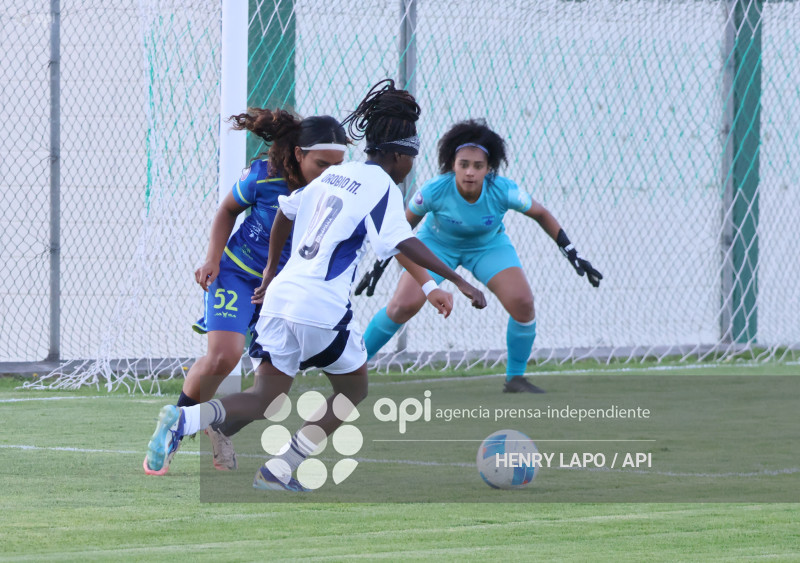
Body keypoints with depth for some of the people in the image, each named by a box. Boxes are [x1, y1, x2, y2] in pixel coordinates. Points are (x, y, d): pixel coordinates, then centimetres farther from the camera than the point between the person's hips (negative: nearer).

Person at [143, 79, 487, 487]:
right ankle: (279, 470, 5)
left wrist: (271, 269, 38)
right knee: (353, 391, 16)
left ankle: (182, 420, -17)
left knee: (264, 401, 9)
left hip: (282, 293, 7)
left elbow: (285, 212, 27)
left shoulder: (335, 175, 19)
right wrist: (458, 281, -17)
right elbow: (403, 244, -17)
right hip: (322, 306, -7)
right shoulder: (382, 186, -4)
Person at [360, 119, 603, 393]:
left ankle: (515, 378, 4)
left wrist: (573, 255, -13)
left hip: (489, 245, 1)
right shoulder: (434, 190, -31)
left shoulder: (503, 190, -29)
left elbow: (541, 215, -11)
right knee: (403, 306, -18)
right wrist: (378, 267, -10)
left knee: (523, 304, -17)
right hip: (437, 243, -1)